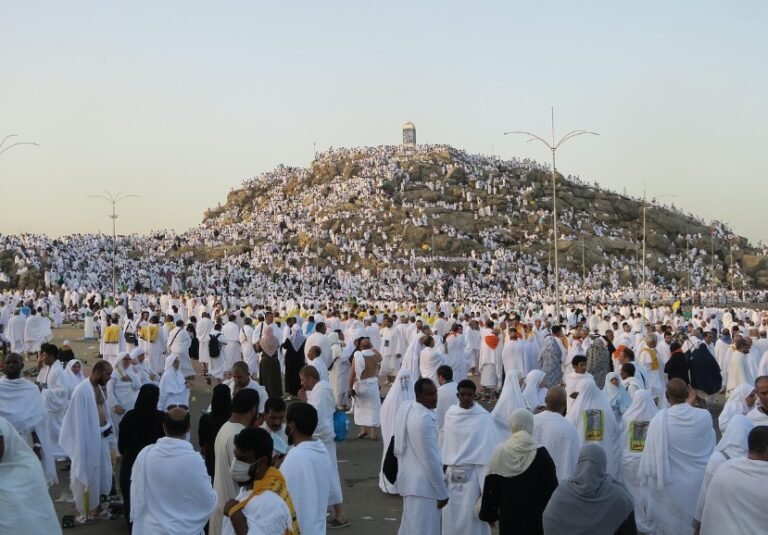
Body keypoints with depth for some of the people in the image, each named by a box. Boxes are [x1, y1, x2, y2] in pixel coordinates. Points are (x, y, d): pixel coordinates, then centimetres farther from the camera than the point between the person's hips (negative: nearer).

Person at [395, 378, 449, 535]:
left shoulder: (406, 408, 3)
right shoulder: (424, 419, -24)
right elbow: (430, 459, -21)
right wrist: (442, 492, -13)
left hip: (410, 478, 9)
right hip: (422, 484, -9)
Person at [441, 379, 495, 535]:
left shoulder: (483, 417, -9)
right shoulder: (450, 413, 4)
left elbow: (488, 447, -9)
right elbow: (446, 442, 10)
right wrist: (444, 468, 11)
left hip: (472, 472, -4)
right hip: (452, 472, 5)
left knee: (470, 516, -3)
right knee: (450, 515, 8)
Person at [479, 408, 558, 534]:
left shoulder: (499, 452, -5)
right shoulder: (540, 454, -11)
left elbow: (490, 488, 0)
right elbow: (551, 488, -6)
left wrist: (489, 514, 10)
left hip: (508, 518, 2)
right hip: (535, 517, -2)